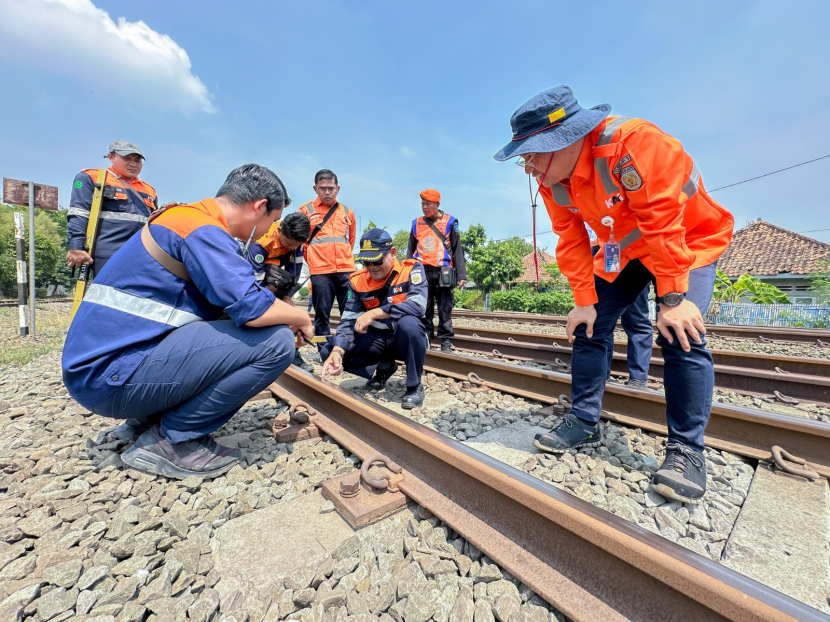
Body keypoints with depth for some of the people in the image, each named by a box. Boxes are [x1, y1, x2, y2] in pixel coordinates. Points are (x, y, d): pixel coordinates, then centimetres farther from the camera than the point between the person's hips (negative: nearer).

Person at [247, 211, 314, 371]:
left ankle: (292, 352, -7)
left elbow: (294, 268, -14)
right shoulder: (260, 243, -36)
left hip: (272, 271, 5)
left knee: (289, 306, -10)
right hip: (250, 270, -4)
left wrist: (286, 294, -15)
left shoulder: (295, 236, -21)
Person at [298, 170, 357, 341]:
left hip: (346, 269, 2)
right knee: (322, 313, 1)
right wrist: (312, 257, 8)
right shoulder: (306, 209, 8)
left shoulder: (347, 212, 14)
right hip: (320, 271, -2)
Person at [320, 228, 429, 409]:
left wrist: (374, 313, -31)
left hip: (407, 338, -4)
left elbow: (417, 305, -30)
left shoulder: (411, 269, -14)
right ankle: (383, 368, 13)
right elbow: (349, 320, -9)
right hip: (376, 338, 4)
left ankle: (414, 385, -13)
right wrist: (337, 351, -28)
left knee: (409, 323, -38)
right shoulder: (357, 281, -5)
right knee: (328, 352, -10)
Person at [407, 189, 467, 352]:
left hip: (442, 272, -2)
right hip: (422, 272, 3)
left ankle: (446, 341, 8)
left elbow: (457, 250, 3)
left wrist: (461, 274, -5)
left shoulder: (449, 222, 6)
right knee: (424, 308, 5)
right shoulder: (416, 223, 14)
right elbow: (411, 250, 17)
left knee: (444, 309, 0)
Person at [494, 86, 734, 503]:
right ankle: (585, 423, 10)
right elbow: (572, 243, -9)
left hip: (688, 240, -5)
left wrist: (672, 299, -29)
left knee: (681, 335, -20)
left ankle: (686, 449, -2)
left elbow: (663, 222, -32)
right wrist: (584, 301, -12)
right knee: (588, 327, -3)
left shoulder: (632, 142, -32)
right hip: (623, 252, 6)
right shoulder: (552, 184, -12)